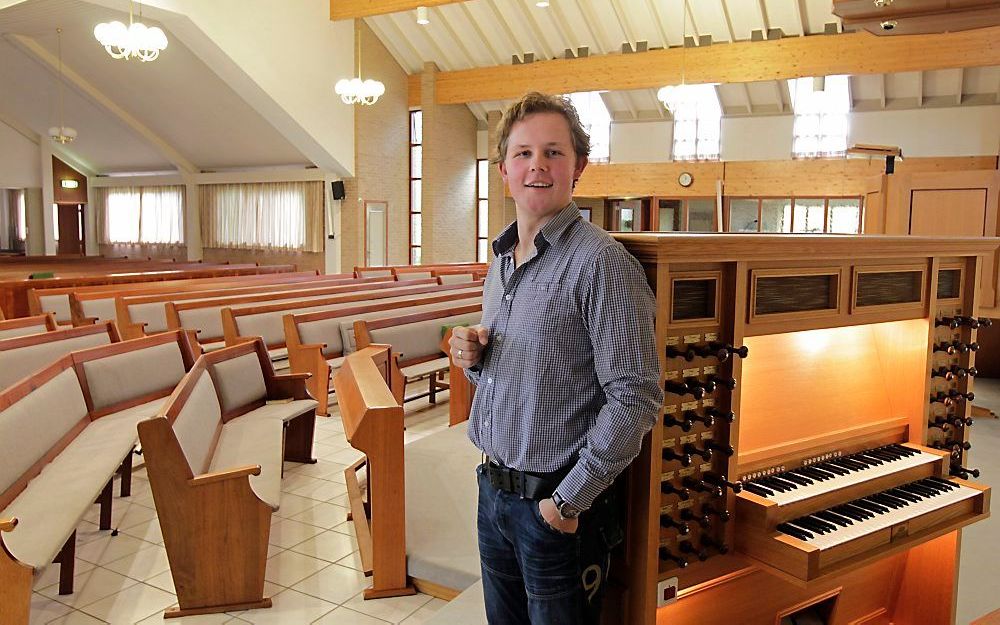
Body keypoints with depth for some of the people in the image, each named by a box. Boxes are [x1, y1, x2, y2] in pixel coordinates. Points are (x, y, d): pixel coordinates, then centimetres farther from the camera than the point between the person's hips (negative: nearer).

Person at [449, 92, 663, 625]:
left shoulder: (601, 261, -18)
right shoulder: (501, 260, 9)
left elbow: (636, 398, -20)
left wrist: (569, 499, -17)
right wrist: (473, 356, -3)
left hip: (556, 505, -7)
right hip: (493, 487, 8)